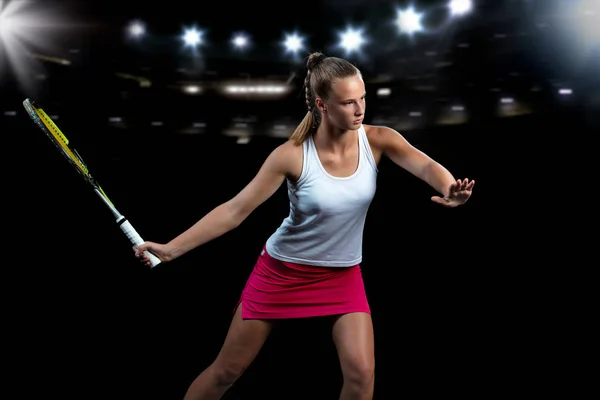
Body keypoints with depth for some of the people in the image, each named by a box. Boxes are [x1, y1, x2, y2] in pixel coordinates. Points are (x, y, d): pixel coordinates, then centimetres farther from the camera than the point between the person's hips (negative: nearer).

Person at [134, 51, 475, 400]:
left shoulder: (378, 140, -15)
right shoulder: (293, 155, -22)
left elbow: (425, 165, -30)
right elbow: (235, 210, -18)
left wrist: (450, 189, -54)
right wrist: (172, 248, -23)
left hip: (343, 275, 2)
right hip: (282, 270, -2)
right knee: (227, 371, 8)